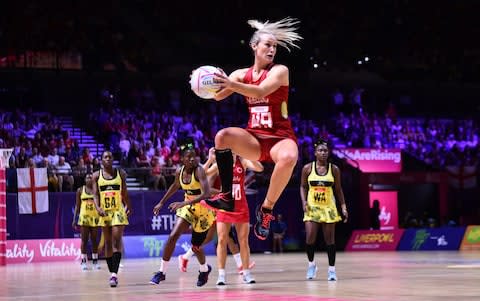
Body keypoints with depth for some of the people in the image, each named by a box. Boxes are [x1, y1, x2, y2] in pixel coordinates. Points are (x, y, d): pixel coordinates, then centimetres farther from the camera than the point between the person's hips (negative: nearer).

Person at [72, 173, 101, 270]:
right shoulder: (80, 190, 4)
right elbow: (77, 206, 7)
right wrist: (74, 219, 1)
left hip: (95, 217, 1)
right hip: (84, 217, -1)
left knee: (94, 240, 5)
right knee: (84, 240, -2)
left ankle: (95, 261, 11)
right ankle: (84, 261, 0)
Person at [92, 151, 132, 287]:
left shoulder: (121, 173, 4)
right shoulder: (96, 175, 3)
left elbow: (124, 193, 12)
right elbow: (95, 194, -3)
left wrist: (128, 207, 16)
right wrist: (98, 207, -19)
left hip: (118, 210, -2)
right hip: (104, 212, 2)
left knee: (117, 240, -15)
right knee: (108, 243, 8)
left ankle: (114, 273, -23)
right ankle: (112, 273, 17)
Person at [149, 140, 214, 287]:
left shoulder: (199, 170, -25)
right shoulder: (179, 171, -6)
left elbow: (206, 194, -37)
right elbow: (175, 186, 18)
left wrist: (183, 203, -41)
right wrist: (162, 202, 20)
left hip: (203, 210, -5)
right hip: (188, 207, 5)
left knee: (196, 246, 6)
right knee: (173, 236, -12)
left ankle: (204, 269, 37)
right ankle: (162, 271, -3)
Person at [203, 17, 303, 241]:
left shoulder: (280, 71, -5)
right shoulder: (242, 74, 8)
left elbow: (261, 91, -24)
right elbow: (218, 95, -6)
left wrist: (232, 84, -39)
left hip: (280, 137, -3)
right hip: (254, 138, 3)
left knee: (288, 158, -40)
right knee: (223, 136, -30)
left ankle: (266, 209, -18)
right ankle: (226, 197, -19)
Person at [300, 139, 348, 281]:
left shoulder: (334, 169, 1)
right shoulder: (307, 168, 0)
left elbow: (338, 190, 7)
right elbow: (303, 187, 8)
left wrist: (343, 207, 2)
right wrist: (304, 201, -7)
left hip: (329, 207, 0)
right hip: (312, 207, 0)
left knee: (330, 239, 0)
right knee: (310, 238, -9)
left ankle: (332, 269, 8)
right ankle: (311, 264, 15)